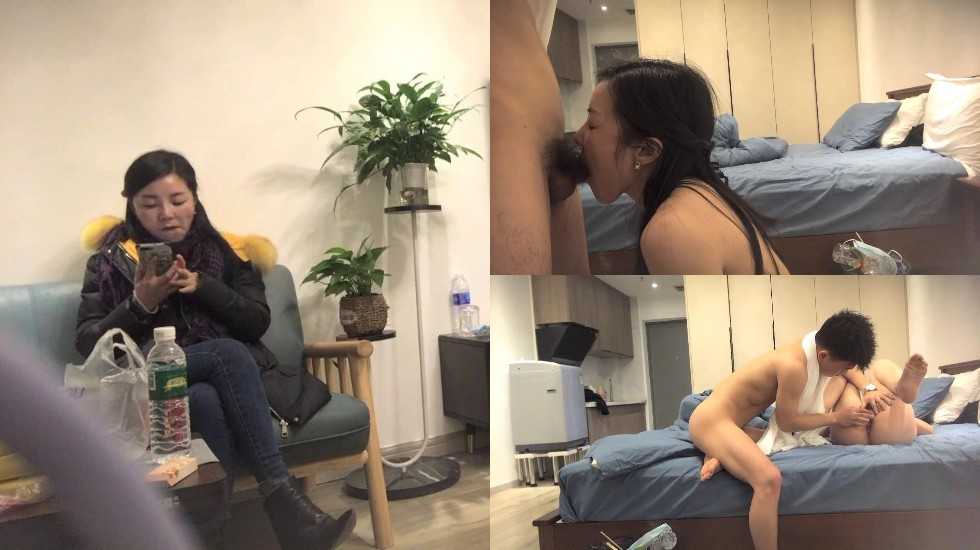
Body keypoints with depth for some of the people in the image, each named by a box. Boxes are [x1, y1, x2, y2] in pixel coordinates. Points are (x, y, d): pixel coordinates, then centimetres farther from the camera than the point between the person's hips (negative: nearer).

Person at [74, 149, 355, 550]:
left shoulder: (225, 250, 9)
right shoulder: (111, 259, 6)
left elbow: (258, 323, 1)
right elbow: (87, 344, 0)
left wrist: (202, 286, -14)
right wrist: (140, 304, -17)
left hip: (220, 380, 2)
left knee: (208, 401, -35)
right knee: (229, 352, -32)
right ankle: (282, 500, -38)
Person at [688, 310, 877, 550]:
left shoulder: (807, 350, 4)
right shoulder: (794, 366, -24)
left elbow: (851, 371, 25)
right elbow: (787, 421, -12)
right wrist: (835, 418, -4)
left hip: (721, 418, 10)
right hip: (711, 420, -10)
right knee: (769, 479, -29)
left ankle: (719, 455, 8)